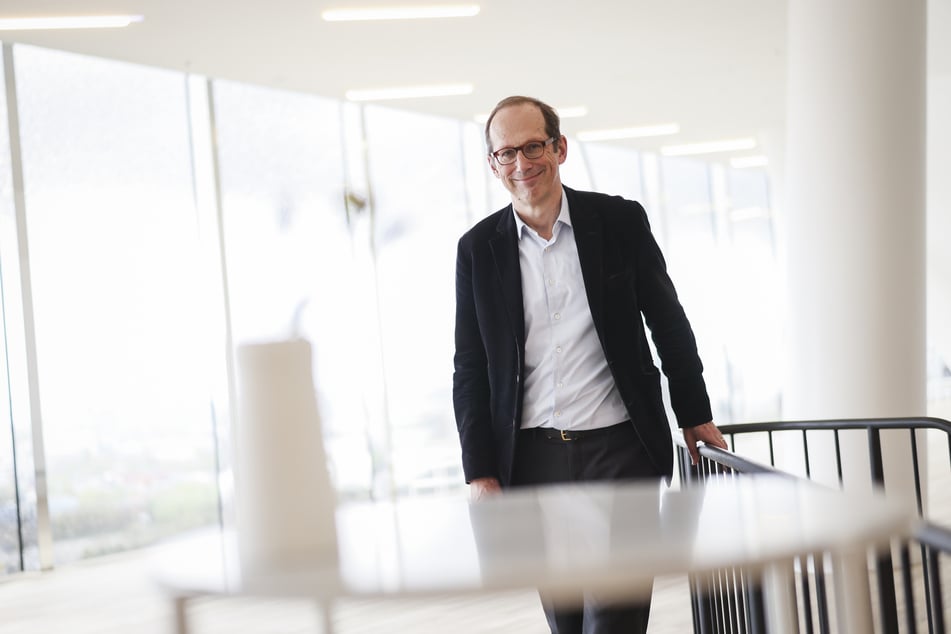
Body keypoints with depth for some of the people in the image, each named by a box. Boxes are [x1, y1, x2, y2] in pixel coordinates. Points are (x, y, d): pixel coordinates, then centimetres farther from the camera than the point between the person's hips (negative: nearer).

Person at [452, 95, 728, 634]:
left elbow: (669, 324, 10)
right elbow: (471, 371, 6)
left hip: (619, 448, -2)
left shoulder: (621, 221, 1)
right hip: (532, 458, 2)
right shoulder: (478, 249, 5)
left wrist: (696, 416, 12)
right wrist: (481, 473, 0)